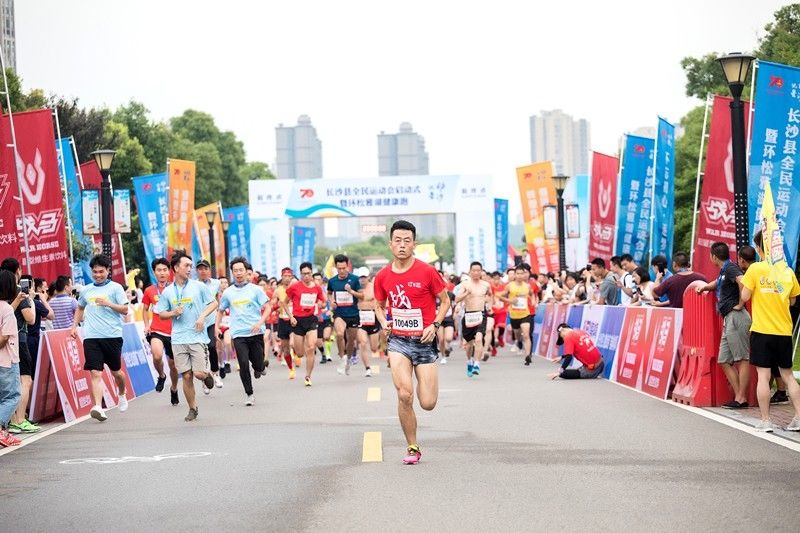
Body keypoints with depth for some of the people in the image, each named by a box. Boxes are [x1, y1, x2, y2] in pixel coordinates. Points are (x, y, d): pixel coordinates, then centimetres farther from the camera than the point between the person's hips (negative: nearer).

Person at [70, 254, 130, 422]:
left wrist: (108, 303, -15)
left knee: (115, 371, 12)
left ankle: (122, 394, 43)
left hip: (112, 335, -2)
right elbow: (80, 308, 31)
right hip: (91, 337, 2)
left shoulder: (115, 288, 2)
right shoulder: (86, 290, 14)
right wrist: (74, 326, 21)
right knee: (95, 373, -11)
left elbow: (125, 310, -2)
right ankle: (98, 407, -20)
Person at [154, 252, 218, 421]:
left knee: (199, 374, -10)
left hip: (198, 336, -2)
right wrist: (174, 313, -8)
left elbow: (214, 303, 7)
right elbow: (161, 314, 13)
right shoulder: (167, 292, 7)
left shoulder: (198, 286, 1)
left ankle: (207, 374, 27)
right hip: (178, 339, 2)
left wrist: (202, 316, -8)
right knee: (186, 376, 1)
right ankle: (192, 409, 15)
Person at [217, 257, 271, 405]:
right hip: (238, 334, 1)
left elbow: (267, 308, 0)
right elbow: (221, 310, 21)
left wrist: (260, 322, -16)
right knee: (243, 364, -10)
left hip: (256, 332, -1)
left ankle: (258, 369, 39)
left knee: (258, 364, 1)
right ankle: (249, 394, 3)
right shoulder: (228, 292, 8)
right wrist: (217, 326, 7)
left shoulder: (255, 289, 2)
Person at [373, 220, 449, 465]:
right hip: (398, 341, 1)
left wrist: (435, 325, -11)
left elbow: (445, 301, 3)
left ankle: (423, 379, 36)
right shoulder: (383, 276, 1)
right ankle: (412, 448, 2)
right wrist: (383, 322, -2)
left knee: (428, 404, -3)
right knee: (404, 395, -15)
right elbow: (379, 305, 18)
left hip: (424, 341, -1)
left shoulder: (427, 272, -8)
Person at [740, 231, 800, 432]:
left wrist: (742, 283, 12)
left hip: (762, 331, -4)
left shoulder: (756, 269, -8)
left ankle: (765, 421, 0)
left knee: (763, 375, 0)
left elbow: (745, 296, -7)